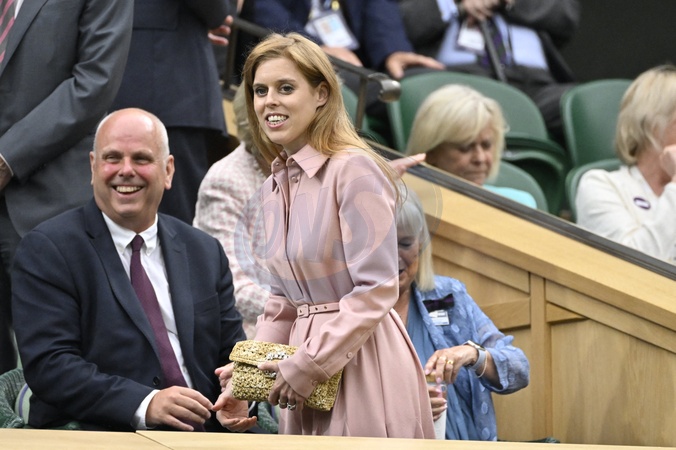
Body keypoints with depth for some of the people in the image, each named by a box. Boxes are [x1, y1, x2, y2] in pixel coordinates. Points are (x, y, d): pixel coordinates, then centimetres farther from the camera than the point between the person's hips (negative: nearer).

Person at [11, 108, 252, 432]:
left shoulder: (205, 252, 17)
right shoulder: (46, 250, 1)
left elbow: (231, 352, 18)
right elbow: (47, 365, -9)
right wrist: (145, 405, -21)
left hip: (201, 432, 5)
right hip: (97, 438, -5)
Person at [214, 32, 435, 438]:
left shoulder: (354, 170, -13)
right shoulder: (274, 188, 11)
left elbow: (377, 289, -18)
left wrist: (308, 364, -17)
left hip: (362, 361, -7)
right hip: (305, 373, 7)